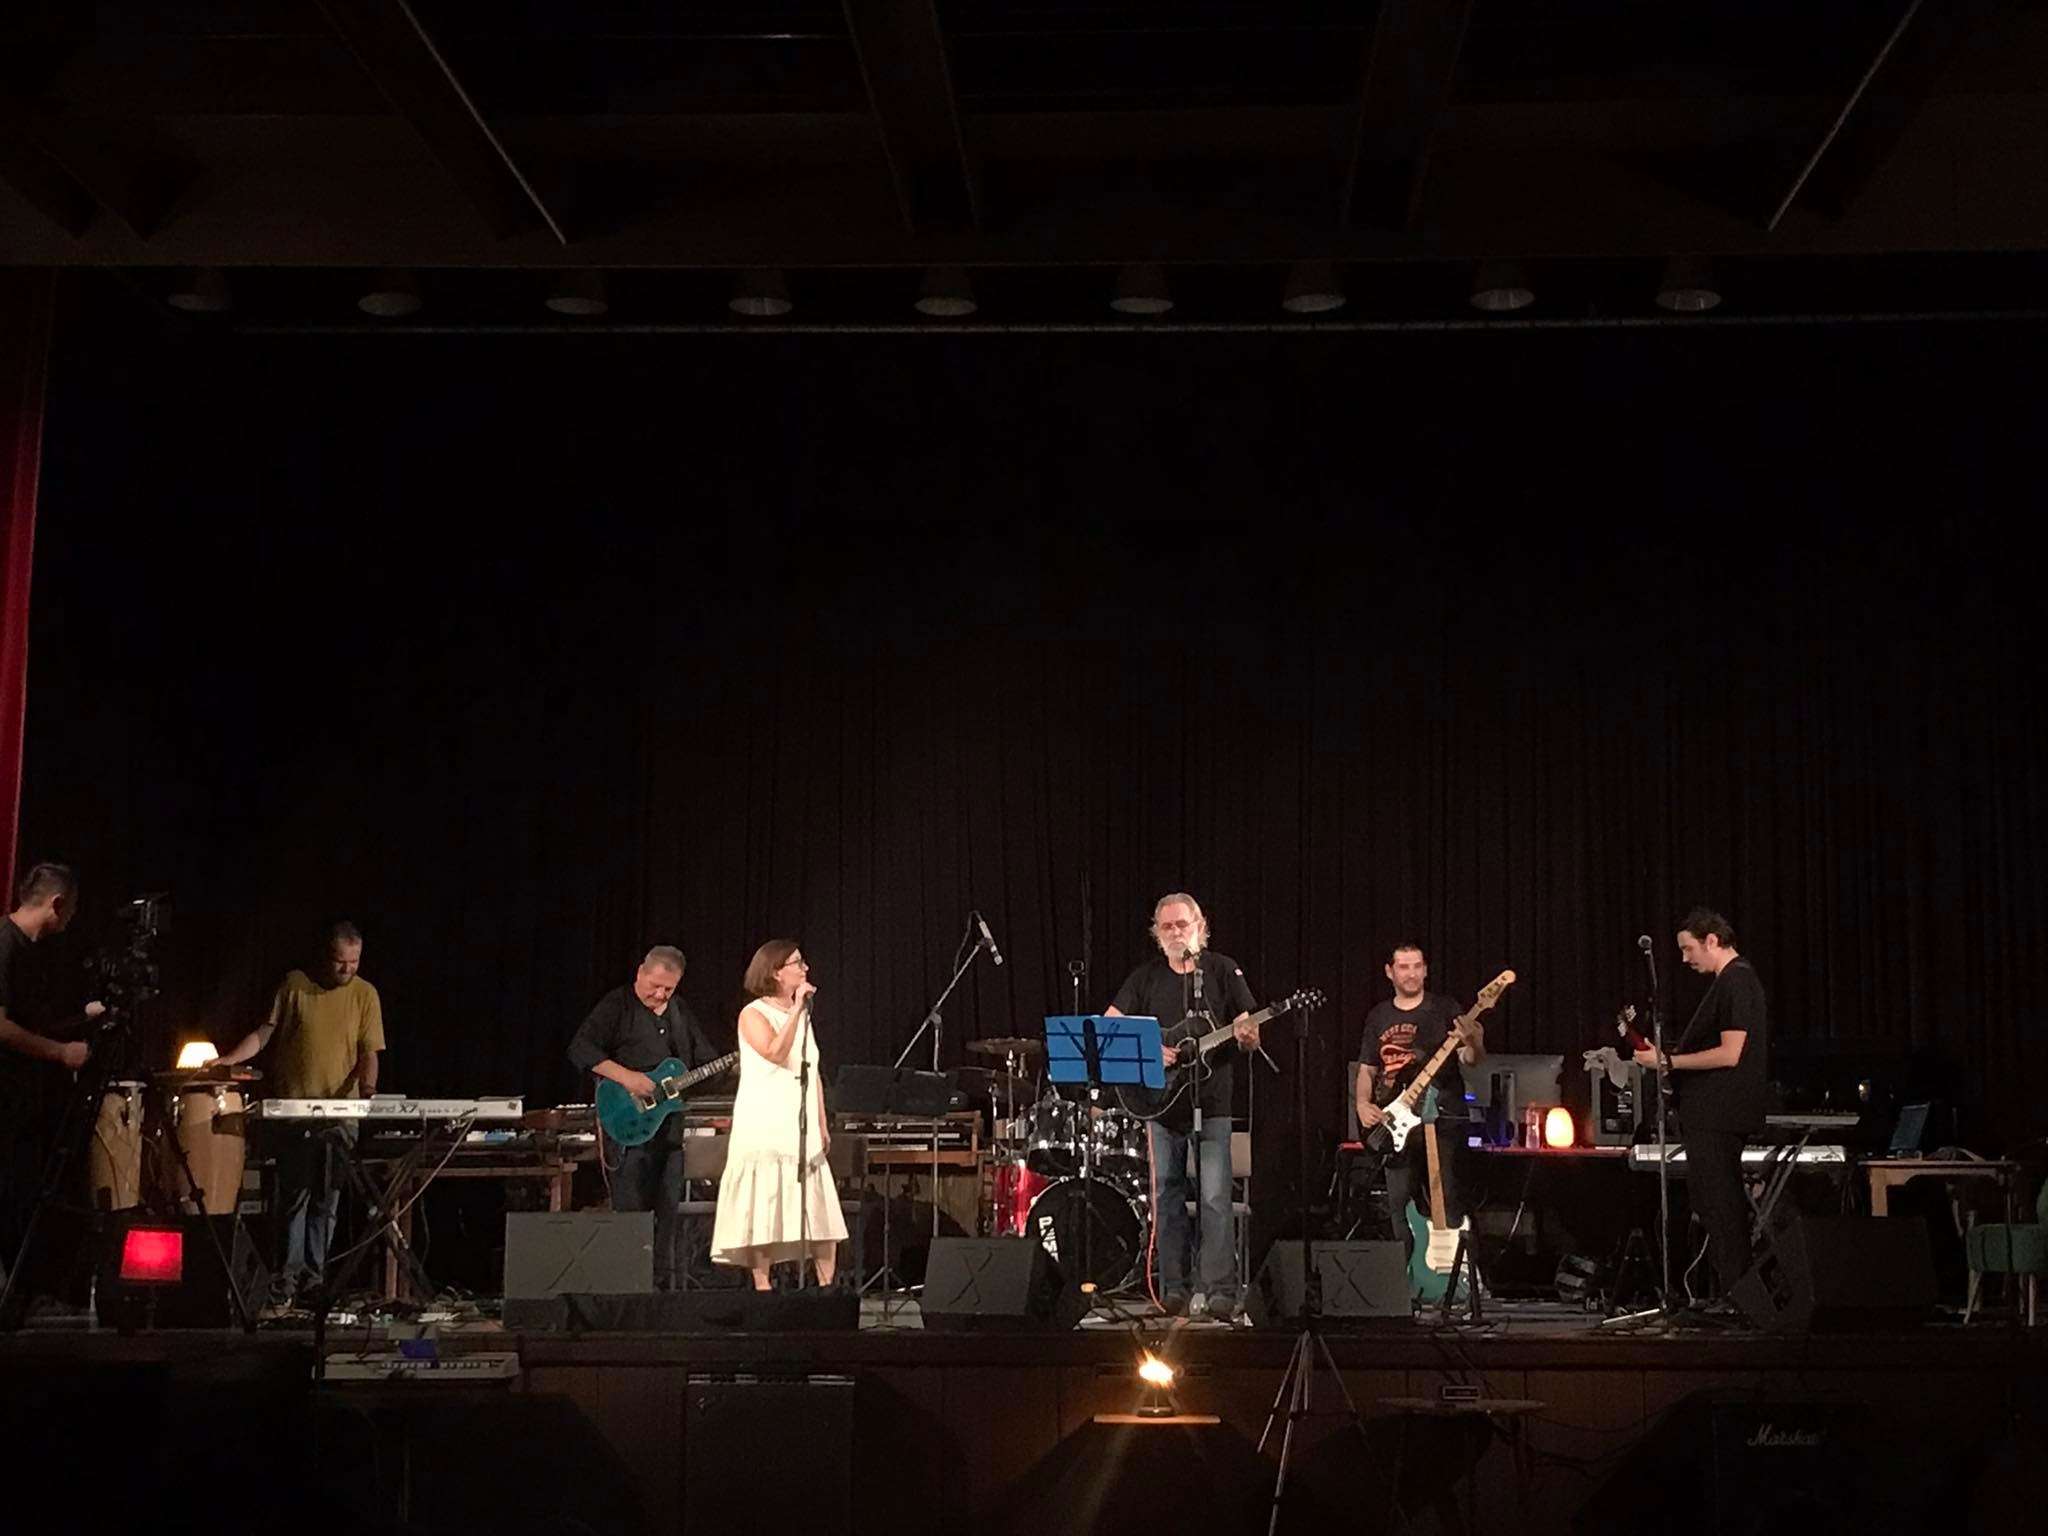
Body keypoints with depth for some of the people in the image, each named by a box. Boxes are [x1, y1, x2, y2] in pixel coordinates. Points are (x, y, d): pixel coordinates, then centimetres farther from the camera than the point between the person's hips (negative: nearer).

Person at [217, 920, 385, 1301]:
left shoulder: (365, 994, 4)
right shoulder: (295, 985, 3)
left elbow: (369, 1052, 1)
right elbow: (265, 1031, 6)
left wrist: (367, 1085, -17)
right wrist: (229, 1060, -6)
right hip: (292, 1108, -1)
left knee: (326, 1196, 4)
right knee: (295, 1193, -1)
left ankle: (314, 1273, 10)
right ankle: (290, 1273, 3)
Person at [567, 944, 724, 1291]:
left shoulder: (680, 1011, 16)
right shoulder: (617, 1005, -4)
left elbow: (706, 1057, 22)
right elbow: (581, 1048, -14)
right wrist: (625, 1077, -22)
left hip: (673, 1126, 6)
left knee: (671, 1212, 7)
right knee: (630, 1211, -5)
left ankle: (667, 1285, 12)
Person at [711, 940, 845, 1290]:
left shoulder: (802, 1016, 16)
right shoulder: (754, 1014, -4)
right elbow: (776, 1053, -22)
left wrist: (822, 1125, 12)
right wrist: (796, 1008, -19)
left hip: (802, 1130, 6)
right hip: (765, 1131, -6)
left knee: (822, 1214, 2)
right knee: (765, 1211, -6)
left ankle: (828, 1287, 6)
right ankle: (762, 1287, -1)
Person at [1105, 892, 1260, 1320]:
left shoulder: (1223, 970, 2)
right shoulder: (1147, 976, 7)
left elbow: (1248, 1032, 1)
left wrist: (1246, 1036, -23)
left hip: (1212, 1103, -2)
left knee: (1215, 1199, -7)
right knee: (1166, 1196, 7)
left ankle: (1220, 1292, -4)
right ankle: (1173, 1291, 14)